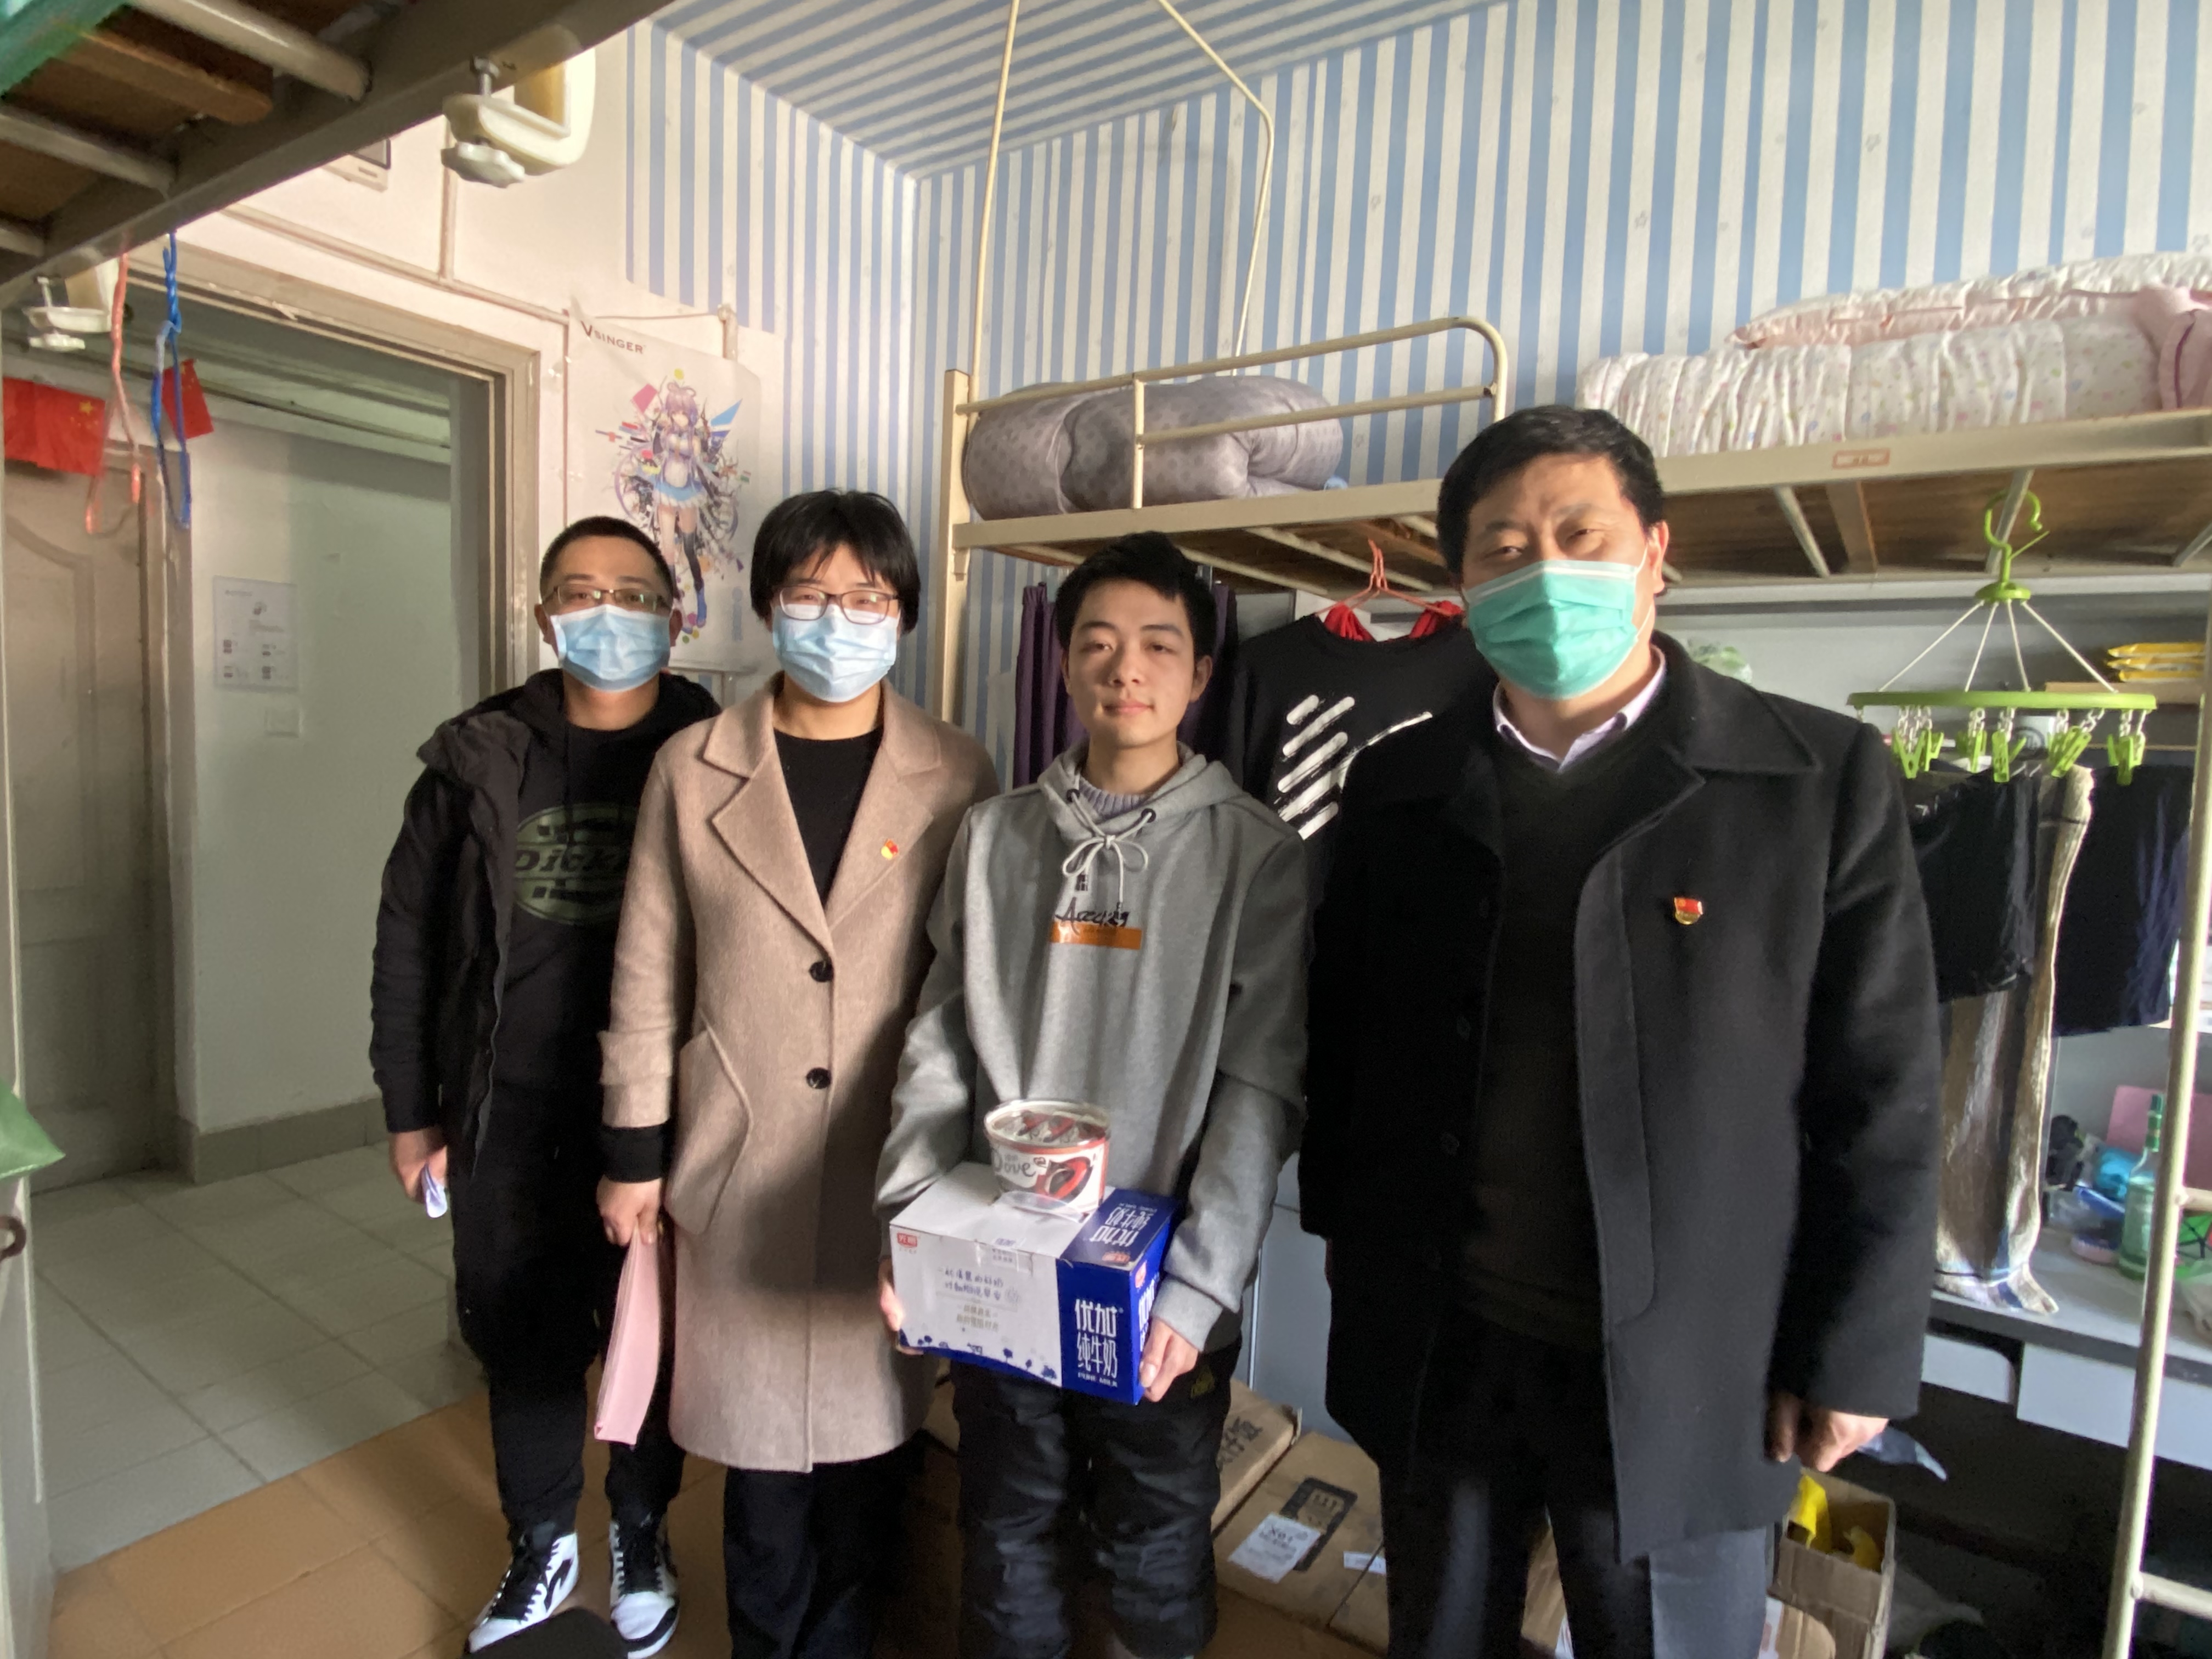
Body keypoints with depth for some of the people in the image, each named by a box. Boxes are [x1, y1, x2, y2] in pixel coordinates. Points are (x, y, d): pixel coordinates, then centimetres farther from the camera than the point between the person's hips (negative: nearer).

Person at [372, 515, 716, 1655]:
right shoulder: (479, 760, -1)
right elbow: (409, 941, 5)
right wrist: (411, 1109, 6)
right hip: (512, 1116, 2)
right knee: (524, 1342, 17)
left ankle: (641, 1535, 43)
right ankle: (540, 1550, 44)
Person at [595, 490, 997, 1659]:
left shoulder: (956, 777, -3)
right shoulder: (693, 770, 0)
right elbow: (648, 978, 3)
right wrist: (637, 1153, 4)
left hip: (891, 1163, 0)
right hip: (742, 1164, 1)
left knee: (868, 1428, 14)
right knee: (760, 1435, 14)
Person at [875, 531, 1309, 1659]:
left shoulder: (1256, 853, -6)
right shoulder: (994, 837, 2)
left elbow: (1259, 1089, -10)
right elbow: (942, 1041, 2)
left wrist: (1198, 1286, -17)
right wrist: (910, 1216, -9)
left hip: (1161, 1290, -2)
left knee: (1157, 1551, 17)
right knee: (1005, 1535, 21)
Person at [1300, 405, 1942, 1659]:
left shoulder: (1826, 780, -7)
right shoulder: (1396, 787, 1)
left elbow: (1883, 1099, -6)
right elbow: (1345, 1045, 6)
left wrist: (1853, 1360, -5)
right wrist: (1355, 1259, 7)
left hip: (1688, 1372, -2)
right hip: (1434, 1352, 3)